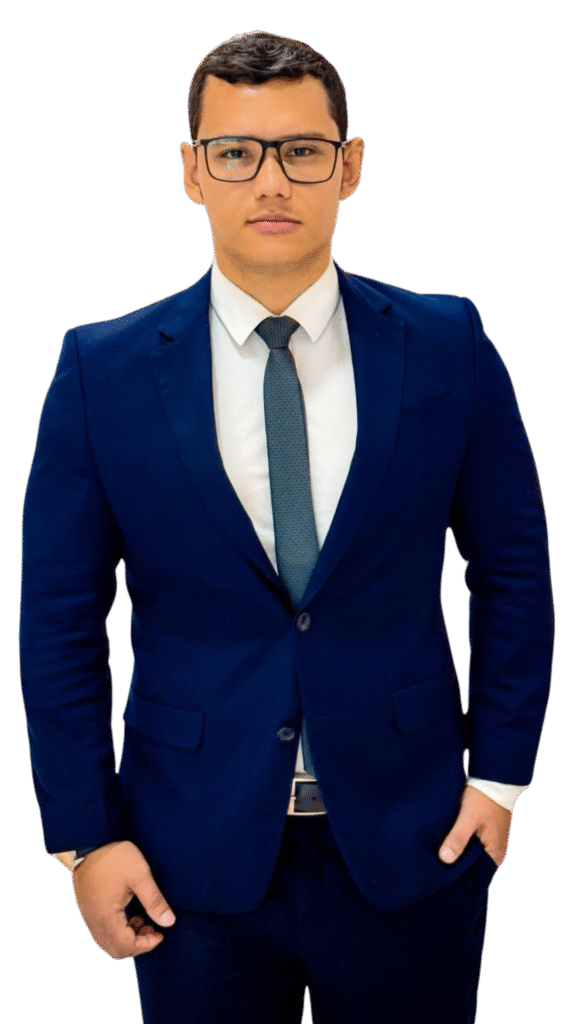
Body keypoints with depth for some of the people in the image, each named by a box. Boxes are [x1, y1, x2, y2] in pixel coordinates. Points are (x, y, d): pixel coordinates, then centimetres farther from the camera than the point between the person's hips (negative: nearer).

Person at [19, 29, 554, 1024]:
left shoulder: (448, 346, -3)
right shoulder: (102, 370, -5)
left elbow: (513, 566, 5)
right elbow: (59, 617, -1)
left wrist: (500, 771, 1)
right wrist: (85, 833, -3)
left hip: (410, 841, 1)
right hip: (194, 859, 0)